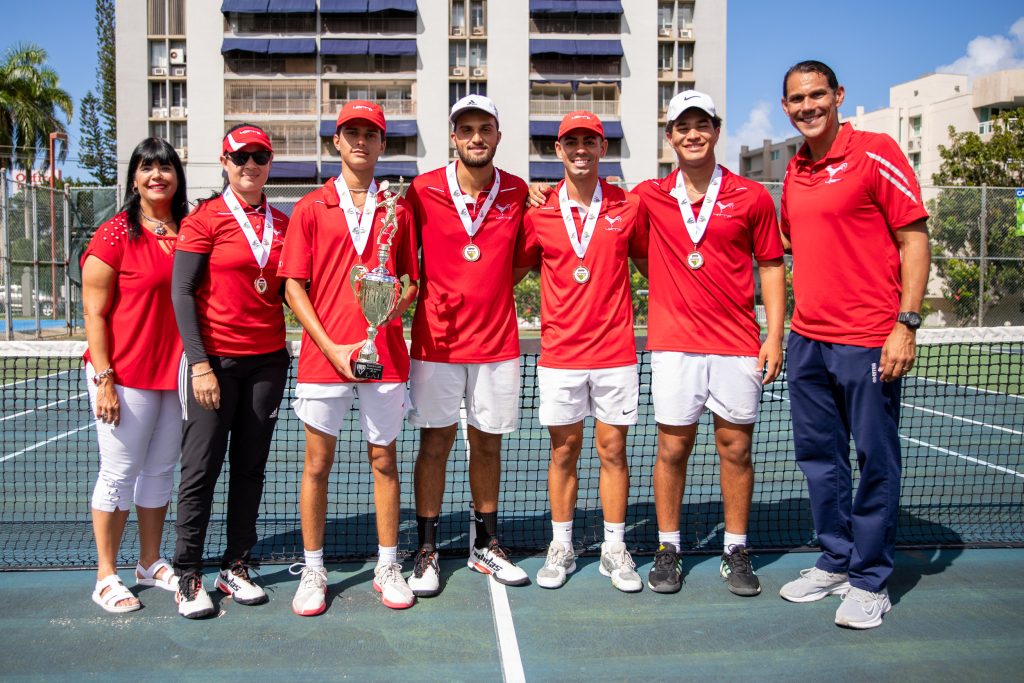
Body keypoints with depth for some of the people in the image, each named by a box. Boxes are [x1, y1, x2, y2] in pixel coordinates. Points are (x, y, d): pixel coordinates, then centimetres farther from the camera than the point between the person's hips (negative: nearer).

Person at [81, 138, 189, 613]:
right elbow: (94, 313, -8)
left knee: (161, 470, 14)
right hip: (126, 376, -5)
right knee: (119, 473, 3)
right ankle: (105, 577, 17)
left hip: (176, 372, 5)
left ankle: (151, 564, 29)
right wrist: (104, 378, -13)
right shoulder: (115, 235, -7)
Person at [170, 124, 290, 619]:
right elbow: (182, 293, -6)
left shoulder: (283, 224, 9)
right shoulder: (205, 219, -2)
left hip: (269, 359, 4)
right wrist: (199, 364, -12)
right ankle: (188, 576, 12)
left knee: (251, 467, 9)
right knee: (201, 470, -1)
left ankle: (235, 568, 21)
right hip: (214, 359, -4)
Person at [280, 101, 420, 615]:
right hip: (323, 355, -1)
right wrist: (330, 346, -10)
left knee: (384, 461, 8)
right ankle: (313, 571, 20)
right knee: (317, 465, 6)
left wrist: (397, 304, -12)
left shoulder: (397, 210, 10)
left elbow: (412, 281, 12)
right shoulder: (311, 208, 5)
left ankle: (387, 567, 21)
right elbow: (294, 286, 1)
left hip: (385, 355, 1)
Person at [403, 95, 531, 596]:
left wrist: (490, 290, -1)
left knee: (488, 443, 11)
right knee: (435, 443, 3)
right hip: (437, 341, -2)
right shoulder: (423, 191, -3)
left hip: (497, 341, 2)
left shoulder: (517, 193, 3)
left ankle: (485, 546, 26)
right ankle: (427, 550, 16)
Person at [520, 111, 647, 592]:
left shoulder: (627, 207, 2)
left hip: (615, 351, 0)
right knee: (564, 450, 9)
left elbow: (649, 264, 13)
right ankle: (561, 548, 22)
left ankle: (614, 549, 20)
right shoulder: (539, 213, 2)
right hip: (559, 352, 0)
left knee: (613, 449, 6)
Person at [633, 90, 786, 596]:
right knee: (672, 447, 3)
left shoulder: (752, 197, 4)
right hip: (674, 344, 0)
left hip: (738, 346, 0)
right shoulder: (649, 198, 6)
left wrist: (774, 337, 0)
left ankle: (735, 553, 20)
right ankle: (667, 550, 17)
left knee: (735, 448, 6)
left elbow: (771, 267, 6)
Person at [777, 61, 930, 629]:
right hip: (807, 341, 7)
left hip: (867, 342, -6)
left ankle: (869, 580, 16)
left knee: (875, 460, 3)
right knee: (818, 455, 13)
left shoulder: (876, 153, -6)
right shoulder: (795, 173, 13)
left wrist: (906, 323, -16)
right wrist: (788, 325, 14)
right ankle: (835, 561, 28)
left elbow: (914, 239, -8)